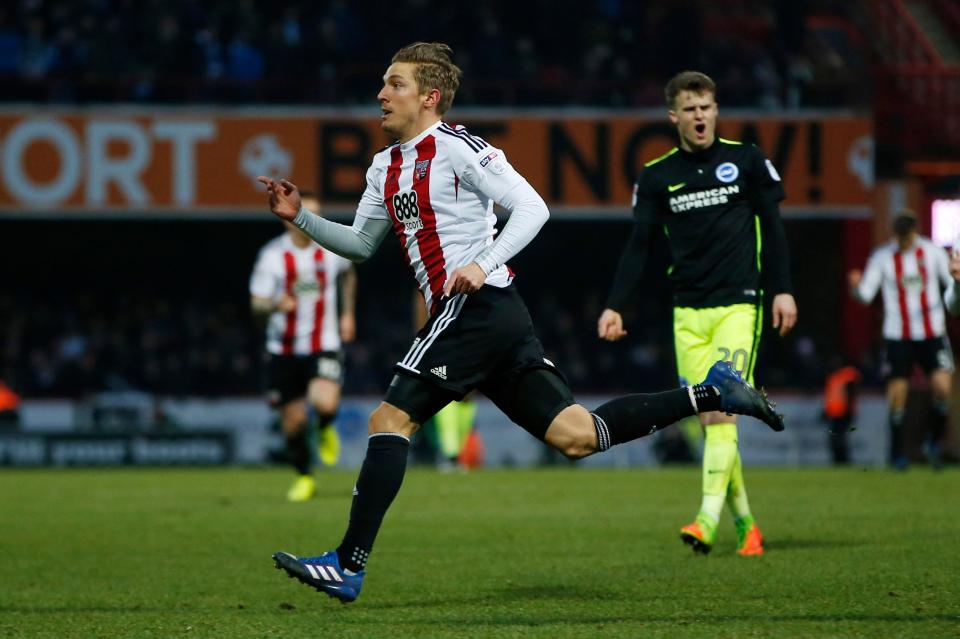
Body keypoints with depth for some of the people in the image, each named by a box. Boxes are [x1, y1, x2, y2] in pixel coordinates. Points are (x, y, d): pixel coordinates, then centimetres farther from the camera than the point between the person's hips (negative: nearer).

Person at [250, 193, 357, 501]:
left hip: (325, 346, 0)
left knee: (325, 402, -26)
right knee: (293, 420, 5)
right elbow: (257, 304, -8)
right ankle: (305, 478, 29)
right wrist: (276, 305, -30)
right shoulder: (272, 255, -8)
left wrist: (347, 313, 19)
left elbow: (347, 274, 21)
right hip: (285, 349, 0)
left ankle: (325, 428, 11)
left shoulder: (332, 247, -3)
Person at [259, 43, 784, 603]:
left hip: (475, 306, -9)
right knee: (576, 436, 4)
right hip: (501, 320, 9)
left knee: (390, 420, -11)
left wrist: (483, 265, -23)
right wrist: (300, 216, 15)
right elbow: (360, 245, 29)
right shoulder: (387, 167, 20)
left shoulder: (455, 147, -7)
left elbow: (533, 208, -12)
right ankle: (711, 393, 8)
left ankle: (348, 566, -13)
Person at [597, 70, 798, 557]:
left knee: (720, 411, -16)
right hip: (687, 312, 3)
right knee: (708, 420, -1)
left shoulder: (746, 161, 4)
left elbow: (772, 228, 7)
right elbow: (638, 245, 7)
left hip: (738, 306, -3)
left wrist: (782, 290, 0)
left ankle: (708, 519, -22)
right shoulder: (657, 176, 8)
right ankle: (744, 522, 9)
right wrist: (615, 307, -2)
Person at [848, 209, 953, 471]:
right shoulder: (882, 257, -1)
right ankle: (897, 452, 10)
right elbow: (865, 294, -6)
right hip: (897, 335, 0)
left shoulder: (932, 252, 2)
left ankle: (934, 439, 9)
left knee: (942, 387, -15)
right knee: (897, 391, -5)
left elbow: (951, 284, 7)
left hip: (932, 333, 0)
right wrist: (856, 286, -28)